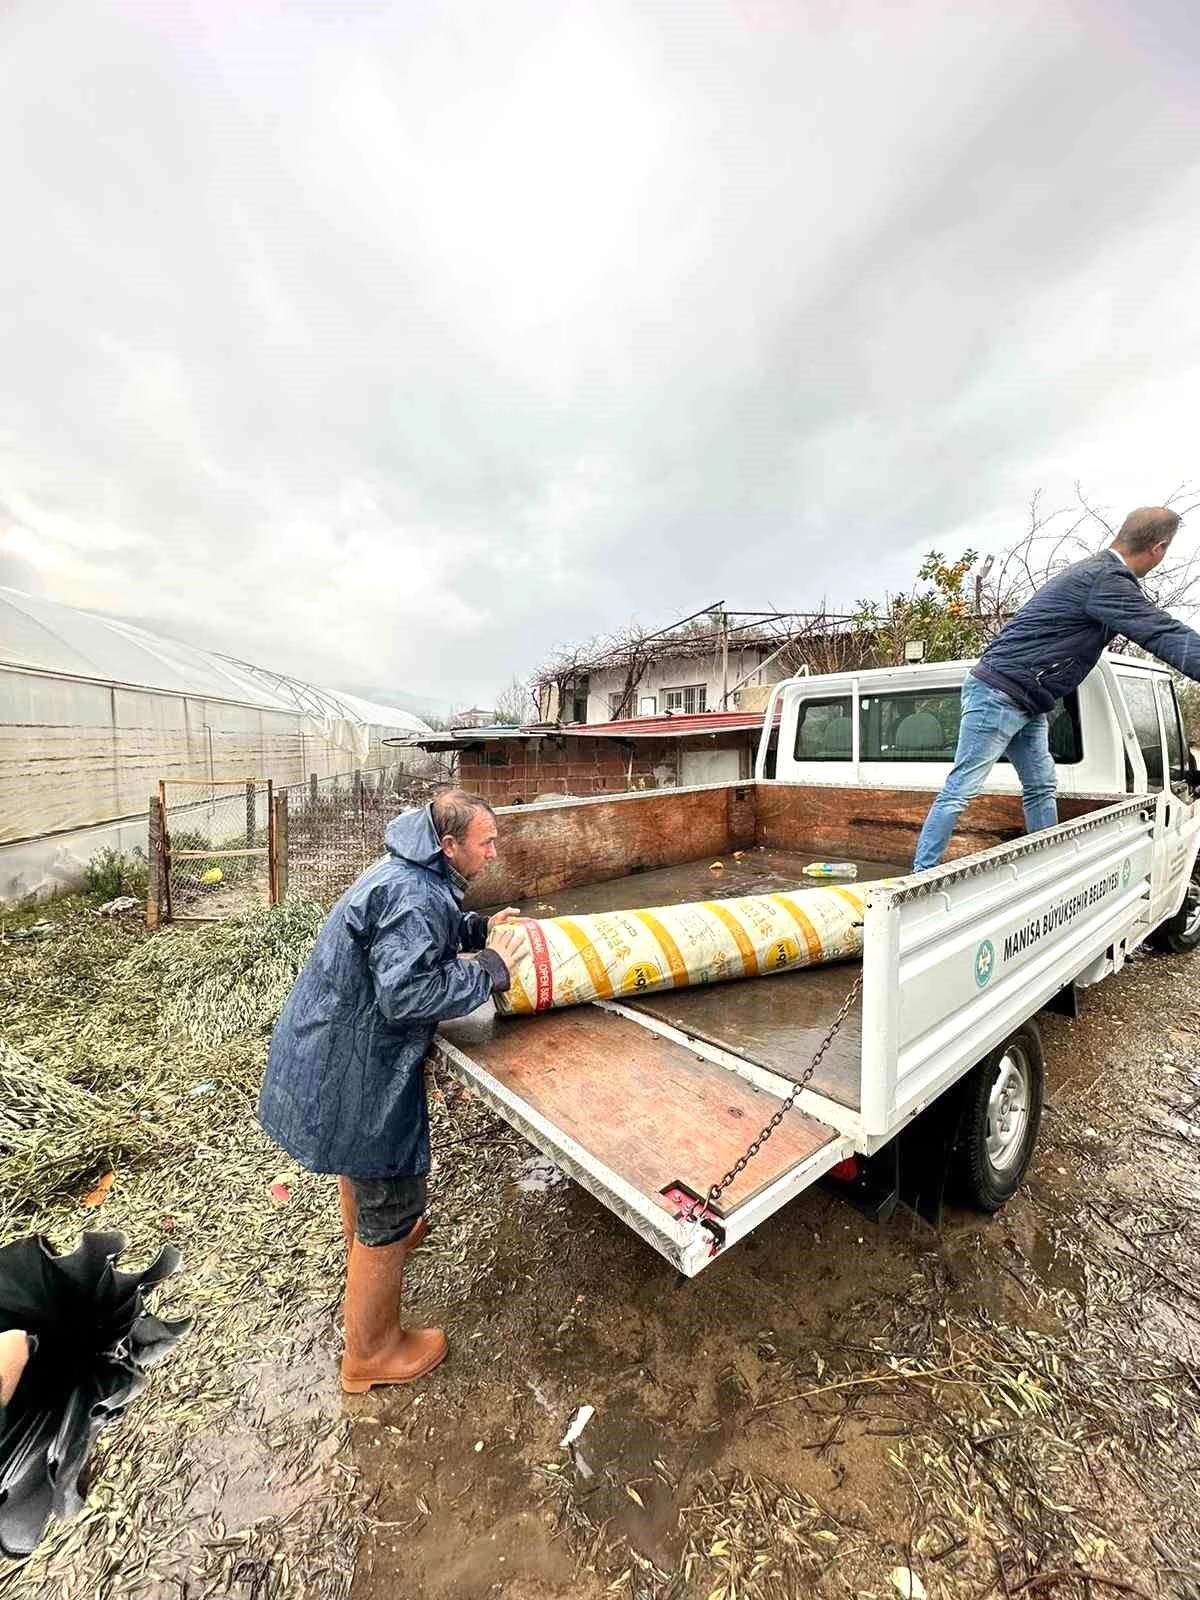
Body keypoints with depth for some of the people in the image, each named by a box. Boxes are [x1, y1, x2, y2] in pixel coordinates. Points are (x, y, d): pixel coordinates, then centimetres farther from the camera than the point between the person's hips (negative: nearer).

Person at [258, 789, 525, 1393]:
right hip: (358, 1067, -10)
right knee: (389, 1206, 10)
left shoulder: (407, 873, 2)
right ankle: (372, 1354, 34)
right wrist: (488, 970, -24)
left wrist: (479, 927, 5)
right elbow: (405, 993, -34)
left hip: (336, 1045, 11)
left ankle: (364, 1240, 64)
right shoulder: (415, 896, -30)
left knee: (361, 1158, 35)